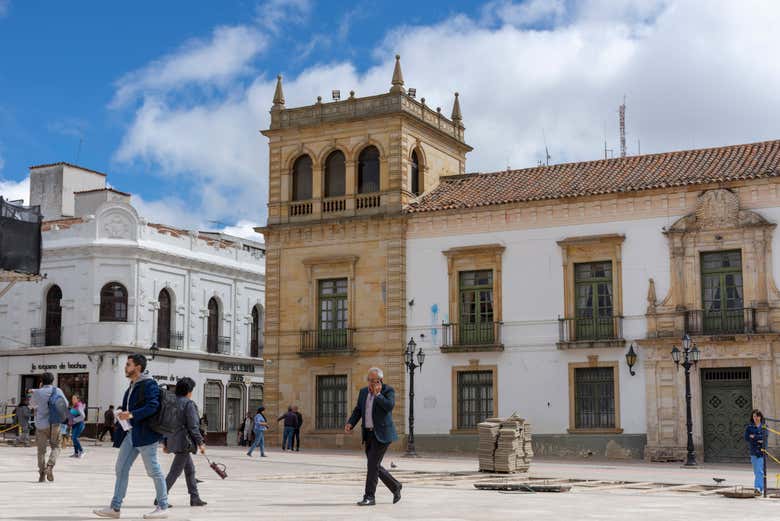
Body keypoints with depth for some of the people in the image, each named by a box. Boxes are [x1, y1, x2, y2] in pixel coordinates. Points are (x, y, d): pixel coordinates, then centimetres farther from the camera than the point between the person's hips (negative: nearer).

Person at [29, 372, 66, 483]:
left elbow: (33, 404, 15)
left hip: (41, 424, 0)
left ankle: (42, 473, 7)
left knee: (41, 449, 9)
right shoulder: (57, 391, -1)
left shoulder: (37, 392, -5)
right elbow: (65, 405, 8)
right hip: (55, 424, 1)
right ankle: (50, 466, -10)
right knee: (55, 447, 13)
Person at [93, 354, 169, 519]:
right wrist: (122, 414, 6)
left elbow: (153, 406, -23)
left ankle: (162, 507, 9)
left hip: (145, 435, -10)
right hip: (131, 433, 10)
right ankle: (115, 507, 13)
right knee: (121, 469, 8)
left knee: (154, 471, -1)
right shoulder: (132, 386, 17)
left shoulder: (149, 384, -13)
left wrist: (131, 414, -27)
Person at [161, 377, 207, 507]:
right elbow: (193, 426, -14)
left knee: (190, 469, 17)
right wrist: (200, 443, -8)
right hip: (184, 441, -9)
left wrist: (166, 443, 21)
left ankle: (195, 498, 20)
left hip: (173, 441, 9)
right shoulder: (188, 403, -12)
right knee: (175, 471, -4)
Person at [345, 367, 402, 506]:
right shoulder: (363, 392, 12)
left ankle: (369, 497, -6)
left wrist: (377, 394, -17)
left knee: (373, 464, -12)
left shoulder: (388, 390, -6)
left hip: (382, 434, -7)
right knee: (374, 466, 10)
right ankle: (395, 486, 28)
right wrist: (350, 424, -3)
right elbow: (358, 410, 13)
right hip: (368, 434, 7)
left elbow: (389, 406, -23)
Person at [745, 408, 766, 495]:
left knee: (760, 471, -12)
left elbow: (765, 436, -9)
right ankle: (760, 488, 17)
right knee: (756, 471, 8)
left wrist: (754, 437, -11)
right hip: (753, 451, 3)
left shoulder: (764, 426, 4)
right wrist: (758, 440, -10)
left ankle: (758, 488, -18)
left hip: (762, 451, -3)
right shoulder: (749, 427, 8)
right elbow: (747, 438, -1)